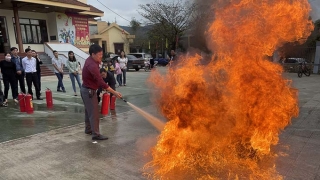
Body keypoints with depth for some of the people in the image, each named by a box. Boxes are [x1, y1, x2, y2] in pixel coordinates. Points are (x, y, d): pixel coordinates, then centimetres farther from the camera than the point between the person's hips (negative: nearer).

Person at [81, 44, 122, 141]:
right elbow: (101, 82, -33)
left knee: (88, 110, 21)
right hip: (89, 91, -10)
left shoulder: (90, 60, 2)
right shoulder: (92, 65, -28)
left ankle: (88, 129, 35)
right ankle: (96, 134, 4)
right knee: (94, 113, -4)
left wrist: (98, 62, -3)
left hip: (86, 89, 10)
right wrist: (114, 92, -32)